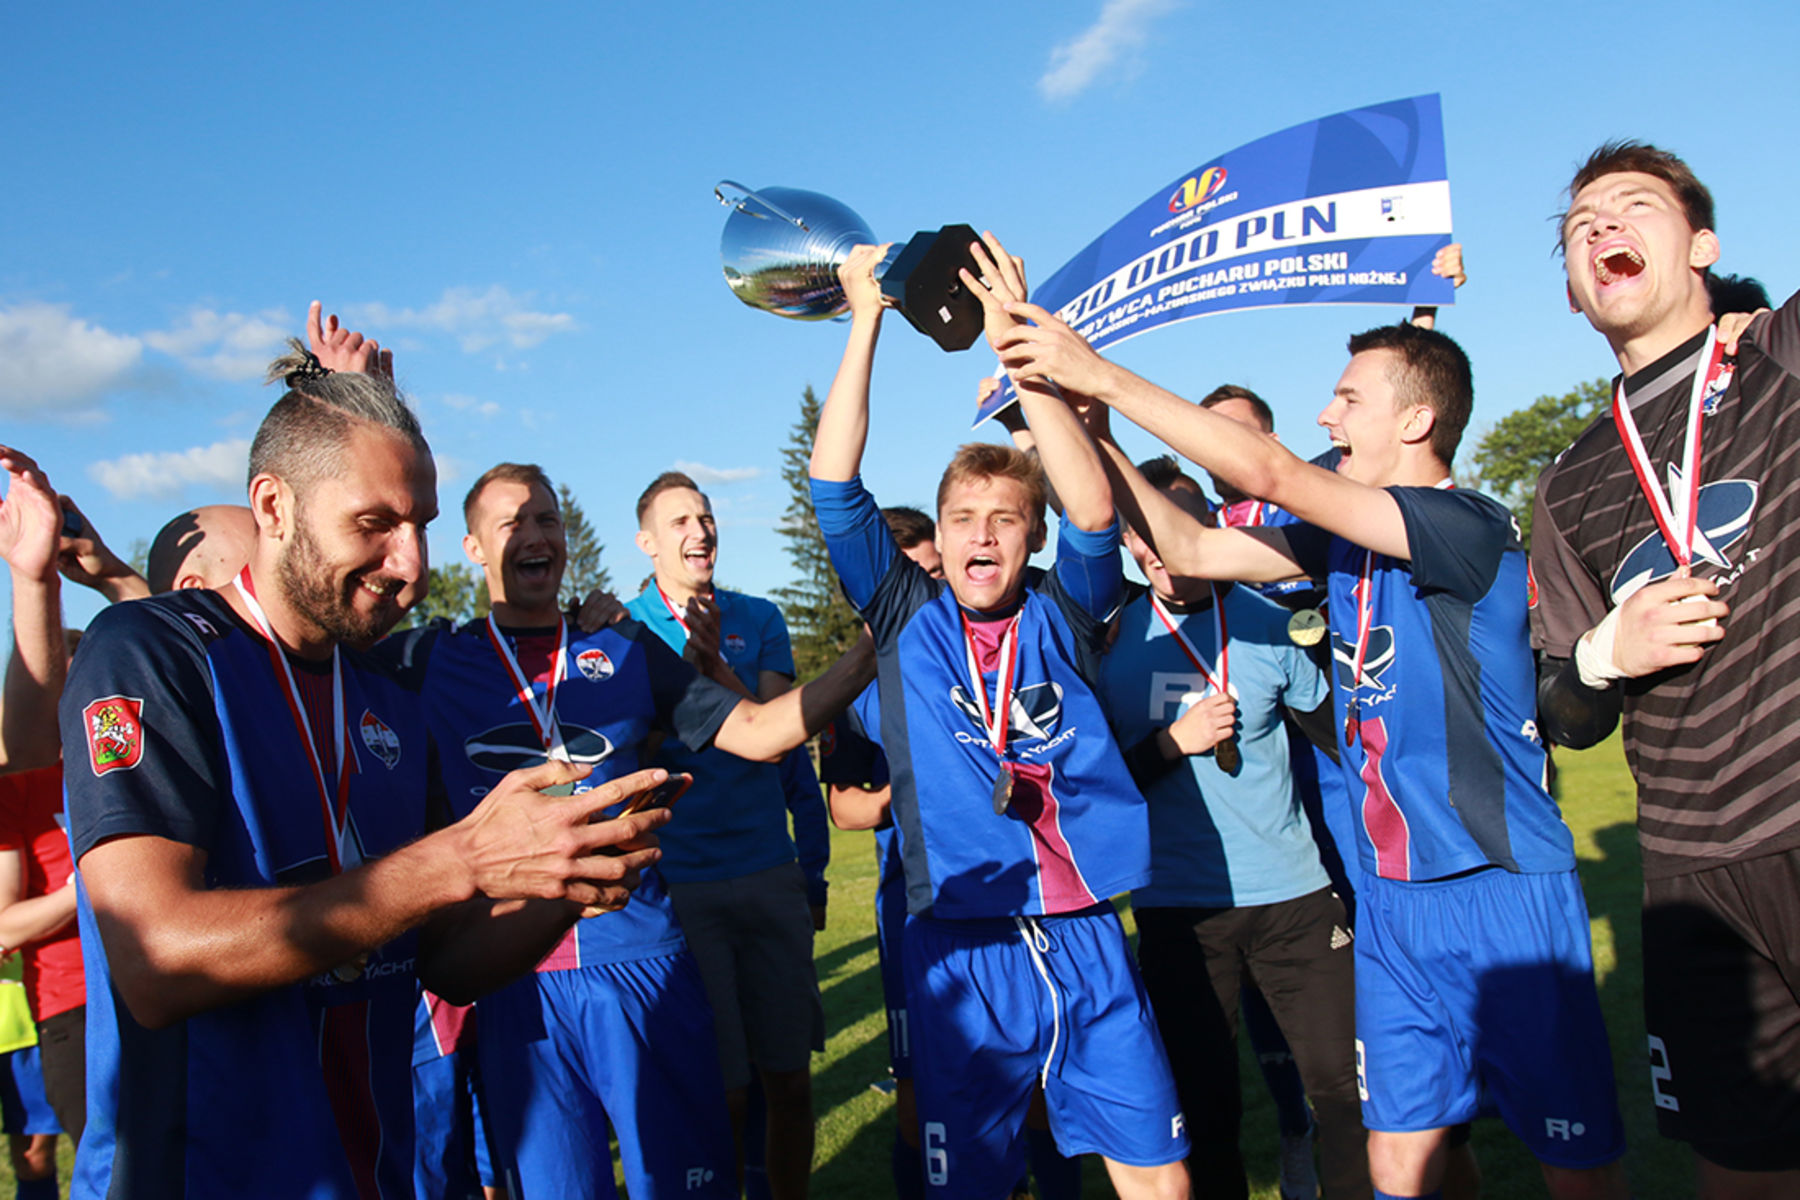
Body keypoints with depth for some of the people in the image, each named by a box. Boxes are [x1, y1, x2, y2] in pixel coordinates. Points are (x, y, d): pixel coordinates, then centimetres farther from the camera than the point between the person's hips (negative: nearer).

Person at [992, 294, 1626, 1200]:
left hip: (1503, 892, -6)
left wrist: (1103, 376, -21)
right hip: (1390, 897, 6)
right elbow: (1188, 550, 7)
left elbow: (1270, 473, -24)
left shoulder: (1471, 527, -16)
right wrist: (1093, 435, -2)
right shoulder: (1345, 537, 7)